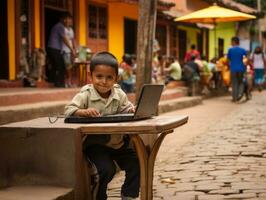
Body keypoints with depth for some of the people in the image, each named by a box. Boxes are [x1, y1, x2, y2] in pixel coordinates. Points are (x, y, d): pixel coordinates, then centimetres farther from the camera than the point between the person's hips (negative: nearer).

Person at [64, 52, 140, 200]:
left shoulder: (119, 95, -1)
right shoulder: (85, 95, -13)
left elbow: (127, 109, 4)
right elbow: (68, 110, -19)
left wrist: (133, 110, -21)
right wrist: (84, 112, -39)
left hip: (117, 141, 5)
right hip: (95, 142, -4)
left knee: (135, 163, -3)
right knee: (107, 169, -20)